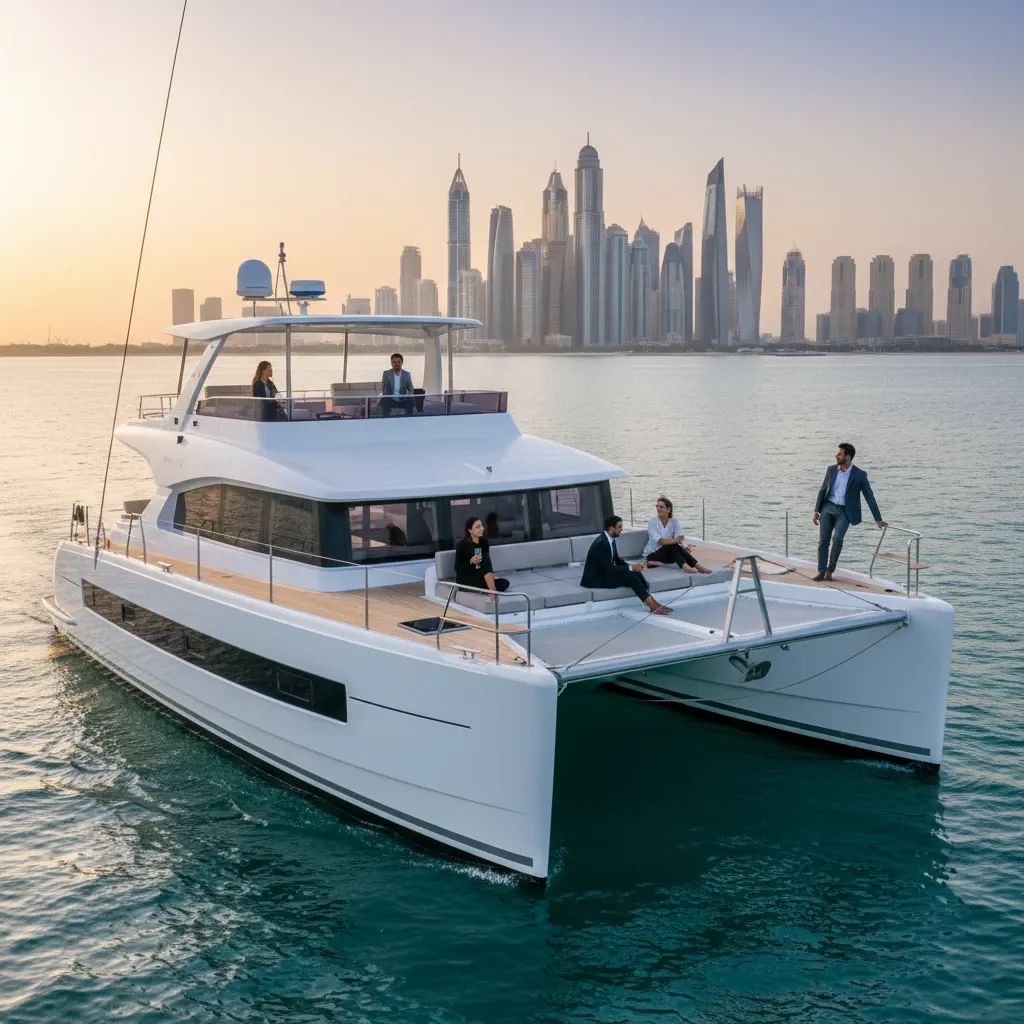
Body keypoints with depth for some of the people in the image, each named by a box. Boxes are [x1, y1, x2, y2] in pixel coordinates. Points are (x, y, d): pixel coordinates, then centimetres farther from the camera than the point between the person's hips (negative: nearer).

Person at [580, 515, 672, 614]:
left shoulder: (610, 539, 5)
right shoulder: (601, 543, -24)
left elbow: (617, 560, 14)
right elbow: (609, 568, -26)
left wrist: (632, 567, -4)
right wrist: (631, 568, -21)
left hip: (605, 573, 9)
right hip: (596, 579, -9)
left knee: (636, 573, -10)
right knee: (631, 576, -22)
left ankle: (652, 602, -17)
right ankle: (652, 605, -21)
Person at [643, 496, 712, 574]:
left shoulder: (674, 521, 1)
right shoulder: (652, 521, -10)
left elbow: (679, 538, -13)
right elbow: (660, 541, -24)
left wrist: (684, 547, -36)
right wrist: (675, 540, -38)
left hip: (669, 553, 4)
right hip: (653, 554, -4)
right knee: (672, 546, -32)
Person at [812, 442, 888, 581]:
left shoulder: (860, 475, -5)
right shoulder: (831, 470, 4)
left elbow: (869, 496, -3)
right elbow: (822, 491, 10)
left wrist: (878, 519, -4)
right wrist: (816, 511, 4)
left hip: (844, 512, -3)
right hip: (827, 508, 3)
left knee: (837, 538, -22)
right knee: (823, 540, -4)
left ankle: (830, 569, -7)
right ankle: (822, 571, 4)